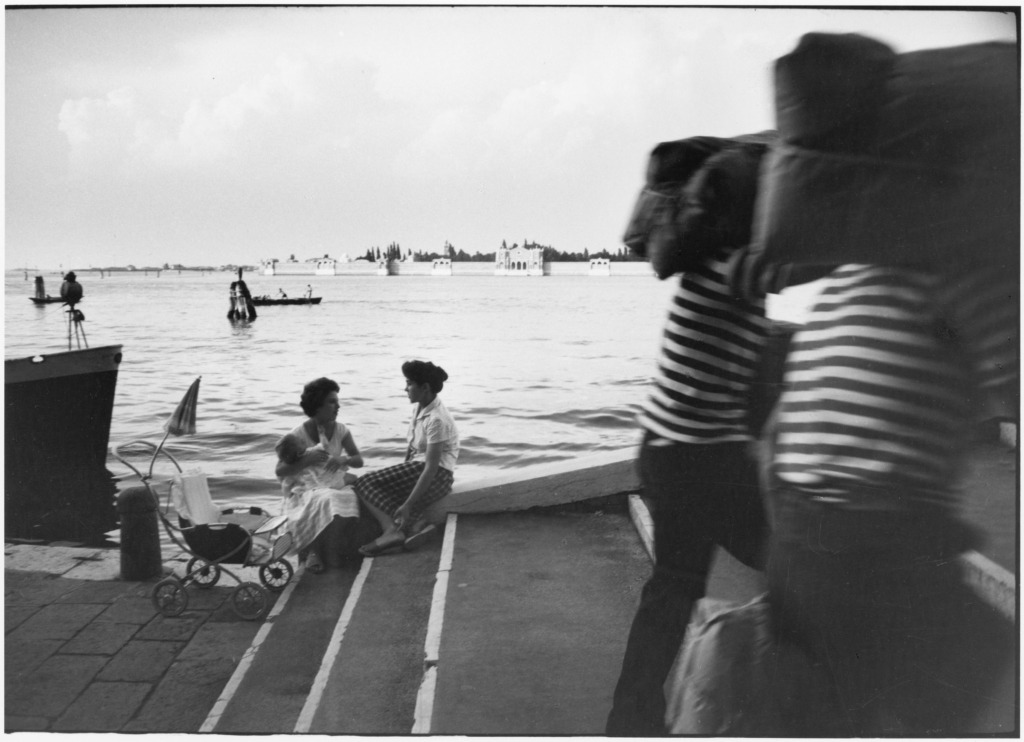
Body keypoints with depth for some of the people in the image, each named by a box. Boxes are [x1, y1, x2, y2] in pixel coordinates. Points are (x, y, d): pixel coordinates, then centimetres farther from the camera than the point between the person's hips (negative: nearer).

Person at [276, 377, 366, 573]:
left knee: (349, 499, -31)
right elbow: (280, 472, -7)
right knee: (325, 501, -37)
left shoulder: (340, 430, 5)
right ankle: (314, 551, -15)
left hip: (334, 483, 4)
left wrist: (343, 459, -15)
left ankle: (317, 552, -16)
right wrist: (306, 460, -21)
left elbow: (359, 460, 7)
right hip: (305, 488, -3)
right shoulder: (299, 435, -6)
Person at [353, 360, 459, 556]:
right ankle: (414, 523, -29)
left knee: (365, 483, -17)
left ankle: (394, 530, -32)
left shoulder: (437, 419, -20)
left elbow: (431, 468, -24)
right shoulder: (420, 408, 7)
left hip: (437, 476, -9)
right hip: (417, 466, 9)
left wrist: (408, 505, -27)